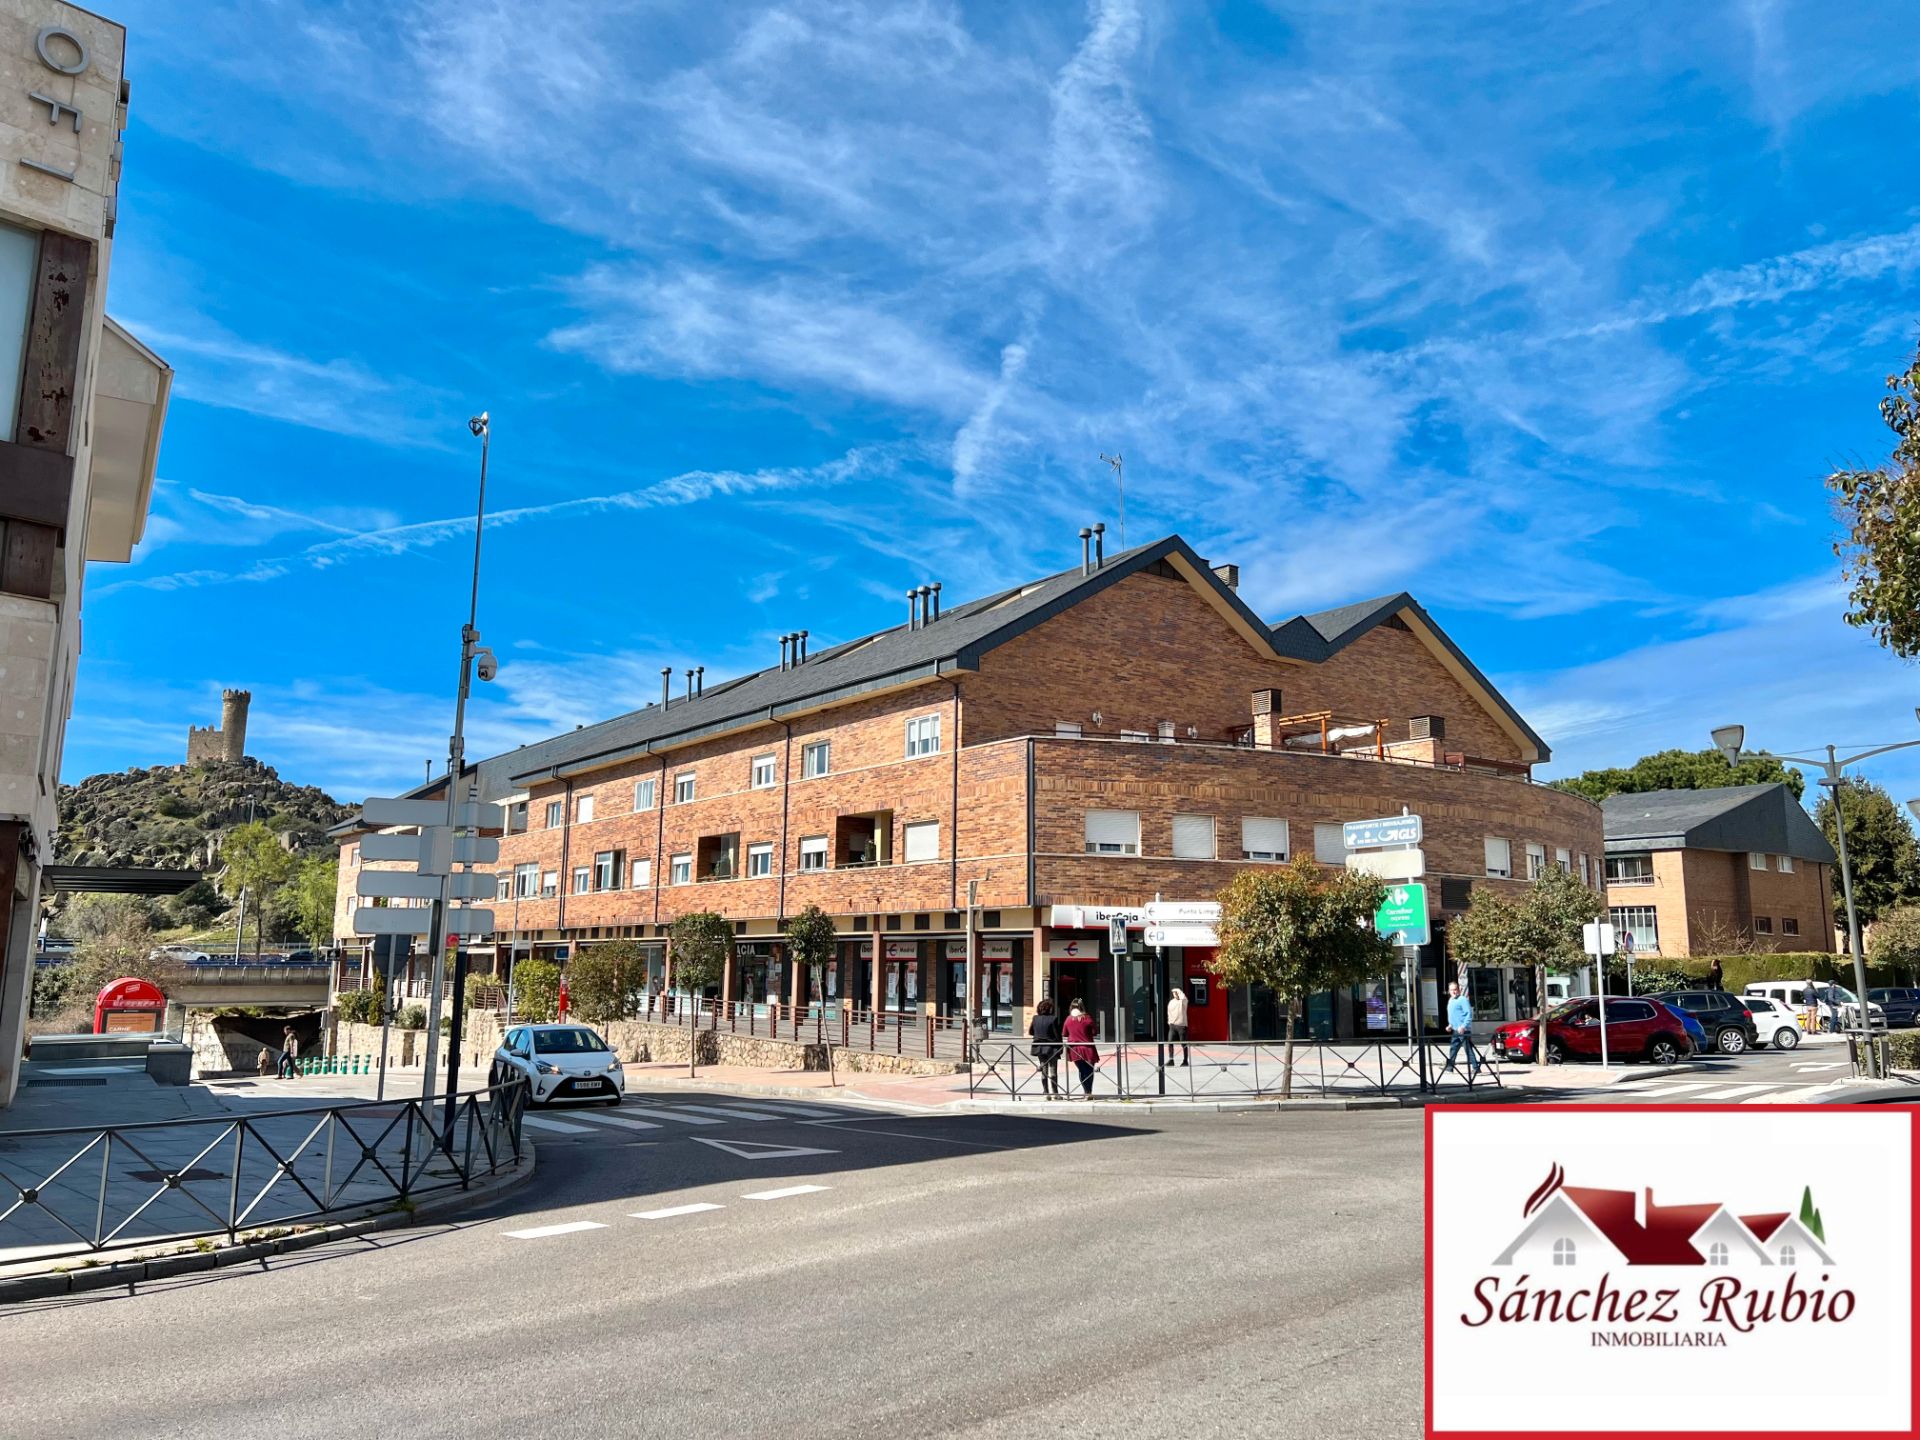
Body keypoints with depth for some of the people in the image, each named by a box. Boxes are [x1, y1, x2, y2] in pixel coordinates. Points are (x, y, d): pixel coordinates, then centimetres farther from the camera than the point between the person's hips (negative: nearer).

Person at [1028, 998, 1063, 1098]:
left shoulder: (1035, 1018, 0)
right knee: (1053, 1071, 3)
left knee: (1044, 1071, 11)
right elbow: (1057, 1034, -13)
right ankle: (1055, 1093, 3)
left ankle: (1046, 1093, 11)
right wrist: (1060, 1047, -3)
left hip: (1039, 1048, 4)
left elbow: (1030, 1032, 12)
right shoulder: (1053, 1019, -14)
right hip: (1051, 1048, -4)